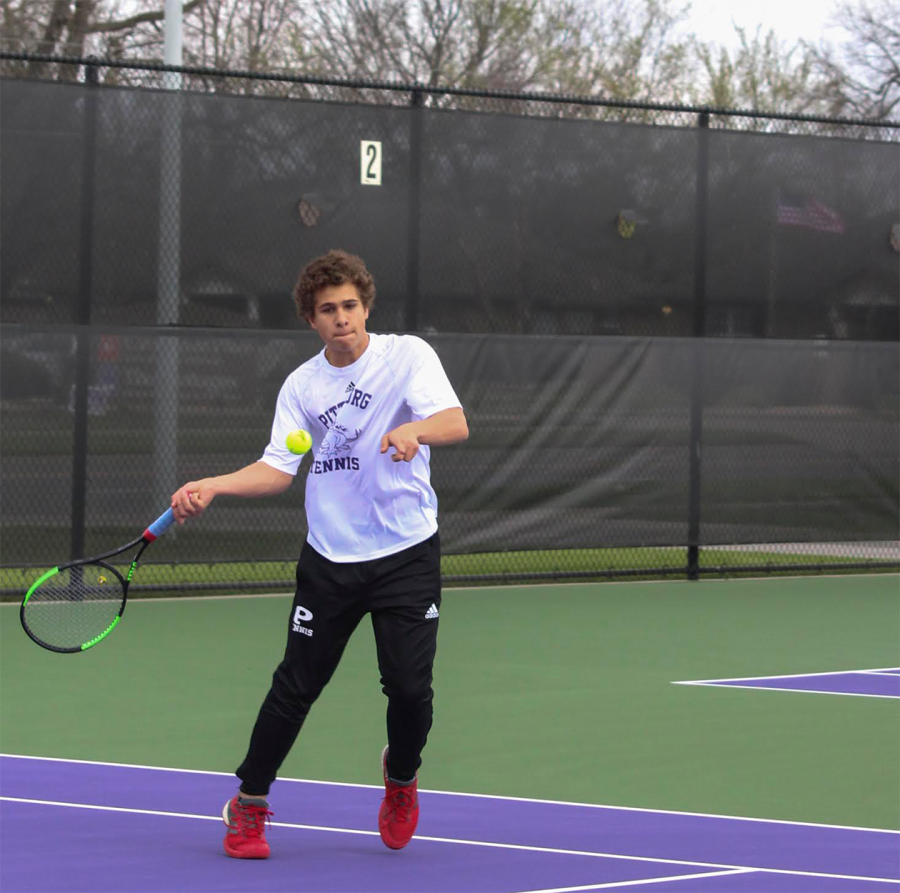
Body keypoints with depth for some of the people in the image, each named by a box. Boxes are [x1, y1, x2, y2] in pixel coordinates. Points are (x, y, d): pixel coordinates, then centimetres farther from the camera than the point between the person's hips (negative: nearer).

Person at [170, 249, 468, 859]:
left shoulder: (408, 355, -5)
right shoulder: (302, 385, 6)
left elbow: (456, 424, -19)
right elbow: (278, 469, 2)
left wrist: (416, 428, -41)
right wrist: (212, 487, -14)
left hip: (407, 552, -2)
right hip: (330, 557, 2)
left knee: (410, 686, -7)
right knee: (296, 685, 0)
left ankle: (401, 775, 26)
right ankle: (249, 804, 17)